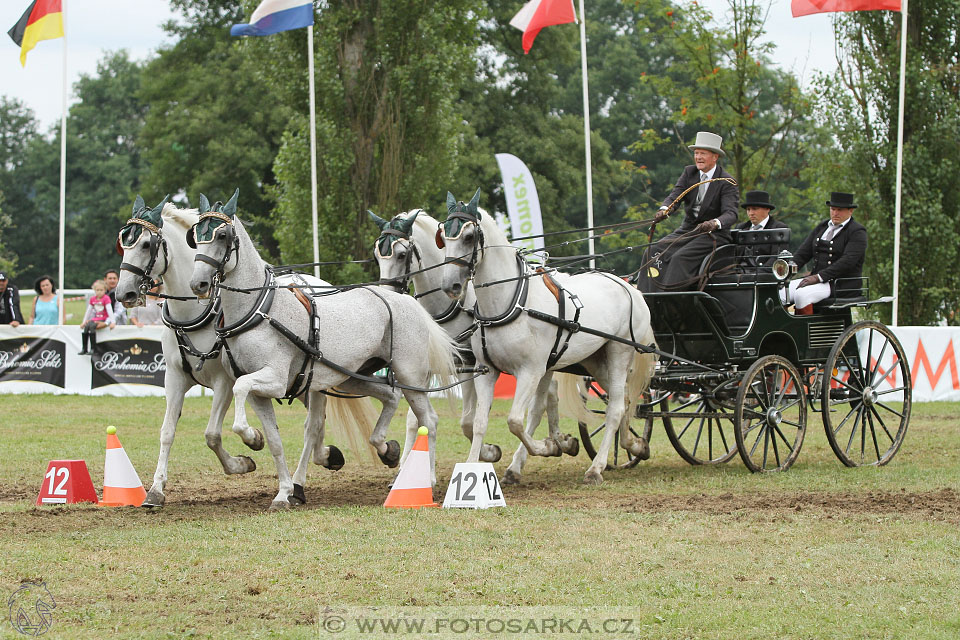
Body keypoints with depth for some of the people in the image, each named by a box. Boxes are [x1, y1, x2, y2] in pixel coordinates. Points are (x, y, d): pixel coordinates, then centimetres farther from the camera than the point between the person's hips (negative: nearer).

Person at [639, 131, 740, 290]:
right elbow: (675, 195, -4)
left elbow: (731, 213, -21)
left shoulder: (727, 183, -10)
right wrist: (664, 209, -28)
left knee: (681, 258, -30)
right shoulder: (689, 172, 7)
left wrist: (714, 223, -44)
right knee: (654, 252, -14)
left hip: (713, 235, -6)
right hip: (687, 230, 6)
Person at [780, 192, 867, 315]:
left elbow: (847, 261, -18)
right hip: (815, 278, 7)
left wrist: (819, 277, -25)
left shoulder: (857, 232, -3)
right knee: (779, 294, -15)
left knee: (801, 294, -32)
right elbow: (802, 254, 14)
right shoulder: (821, 227, 19)